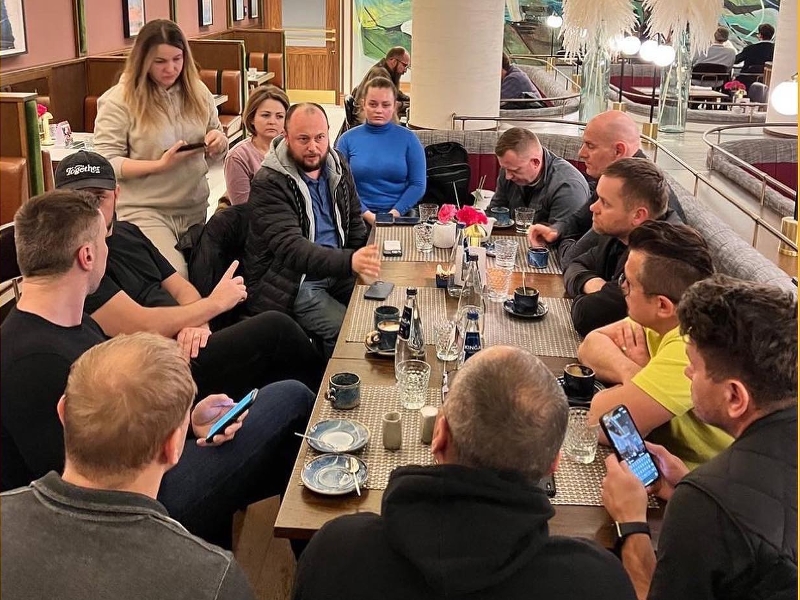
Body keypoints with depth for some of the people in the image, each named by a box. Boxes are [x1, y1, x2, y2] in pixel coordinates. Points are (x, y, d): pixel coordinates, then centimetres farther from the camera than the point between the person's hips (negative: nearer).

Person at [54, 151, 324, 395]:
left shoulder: (128, 232, 15)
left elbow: (180, 287, 16)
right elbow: (140, 325, -18)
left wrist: (199, 324, -7)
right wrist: (215, 303, -8)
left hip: (185, 348, 8)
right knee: (276, 328, -14)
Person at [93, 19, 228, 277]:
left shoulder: (197, 92, 5)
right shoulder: (119, 100, -11)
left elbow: (217, 147, 15)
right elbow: (105, 162, -13)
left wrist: (218, 142, -10)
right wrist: (159, 165, -23)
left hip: (195, 207, 6)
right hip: (144, 211, -6)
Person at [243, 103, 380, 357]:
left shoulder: (337, 167, 6)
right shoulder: (268, 183, -17)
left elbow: (354, 222, 18)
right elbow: (290, 247, -28)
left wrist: (366, 262, -1)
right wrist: (349, 262, -43)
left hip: (335, 271, 7)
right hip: (288, 283, -7)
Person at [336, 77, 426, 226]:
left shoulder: (408, 139, 7)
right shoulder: (347, 139, 7)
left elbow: (418, 184, 3)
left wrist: (395, 212, -12)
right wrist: (366, 214, -11)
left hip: (400, 216, 0)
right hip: (358, 218, 0)